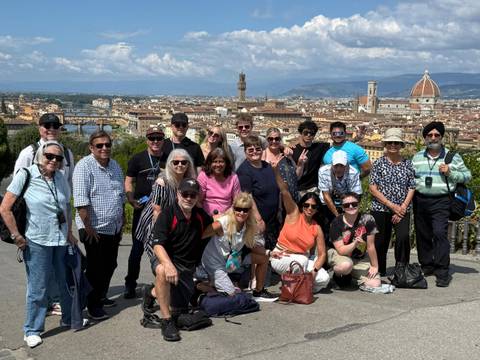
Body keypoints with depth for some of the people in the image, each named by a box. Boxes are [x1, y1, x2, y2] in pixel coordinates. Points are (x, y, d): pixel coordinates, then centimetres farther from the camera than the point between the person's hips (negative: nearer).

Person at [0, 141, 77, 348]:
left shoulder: (61, 178, 4)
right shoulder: (25, 175, -10)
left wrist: (69, 233, 10)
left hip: (61, 241, 5)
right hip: (37, 242, -5)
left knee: (67, 282, 14)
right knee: (37, 288, 2)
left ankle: (69, 318, 34)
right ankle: (32, 330, 18)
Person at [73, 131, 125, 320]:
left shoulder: (115, 166, 11)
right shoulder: (84, 166, -13)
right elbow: (81, 200, -19)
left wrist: (121, 222, 20)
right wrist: (88, 226, -20)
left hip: (114, 228, 8)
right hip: (95, 229, -7)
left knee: (110, 266, 17)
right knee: (96, 269, 1)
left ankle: (101, 297, 35)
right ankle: (93, 305, 15)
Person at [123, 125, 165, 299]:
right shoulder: (137, 159, 1)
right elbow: (128, 182, 0)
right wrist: (132, 200, -16)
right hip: (142, 210, -2)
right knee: (138, 248, 1)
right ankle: (130, 285, 13)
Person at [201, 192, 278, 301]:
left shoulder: (250, 227, -13)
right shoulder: (221, 224, -32)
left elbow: (253, 247, 0)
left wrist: (268, 253, -14)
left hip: (231, 258, 7)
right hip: (215, 263, -7)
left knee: (264, 258, 6)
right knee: (231, 295, -11)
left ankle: (259, 291, 24)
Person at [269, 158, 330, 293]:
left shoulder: (317, 229, -1)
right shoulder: (294, 213, -8)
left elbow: (322, 254, -2)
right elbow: (284, 191, -21)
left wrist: (314, 270, -20)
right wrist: (276, 171, -33)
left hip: (302, 260, 4)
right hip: (281, 258, -4)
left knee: (324, 279, -16)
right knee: (301, 259, -35)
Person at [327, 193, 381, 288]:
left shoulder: (367, 219, -14)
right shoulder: (337, 223, -18)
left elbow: (370, 246, -7)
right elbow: (341, 250, -21)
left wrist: (375, 266, -1)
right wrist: (355, 243, -37)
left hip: (360, 258, 3)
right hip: (338, 255, -3)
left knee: (375, 284, -14)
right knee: (346, 266, -39)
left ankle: (351, 276, 16)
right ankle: (338, 276, -1)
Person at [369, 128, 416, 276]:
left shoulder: (407, 164, 8)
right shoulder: (379, 163, 2)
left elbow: (411, 188, 6)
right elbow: (373, 188, -4)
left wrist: (403, 207, -7)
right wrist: (392, 205, -10)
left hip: (402, 210, 1)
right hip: (381, 209, -1)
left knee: (403, 236, -18)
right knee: (381, 241, 4)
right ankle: (379, 272, 23)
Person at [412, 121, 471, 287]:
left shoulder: (453, 157, 5)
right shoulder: (417, 157, 13)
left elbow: (467, 176, 7)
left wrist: (450, 172, -9)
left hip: (441, 201, -4)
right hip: (420, 201, 4)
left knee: (440, 233, -16)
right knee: (422, 235, 10)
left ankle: (442, 273, -13)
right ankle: (426, 266, 25)